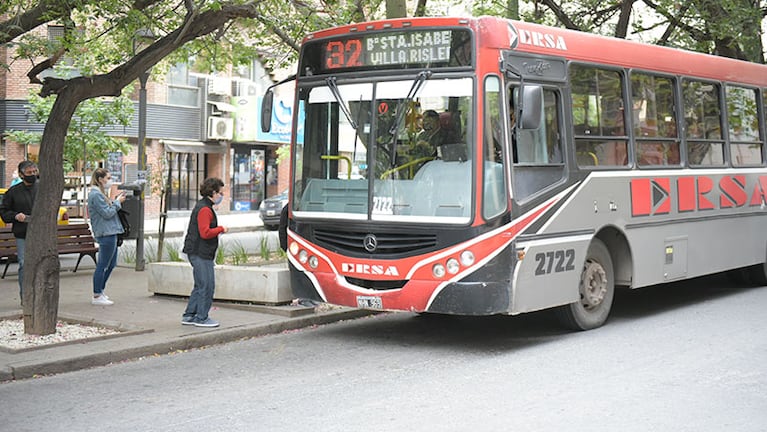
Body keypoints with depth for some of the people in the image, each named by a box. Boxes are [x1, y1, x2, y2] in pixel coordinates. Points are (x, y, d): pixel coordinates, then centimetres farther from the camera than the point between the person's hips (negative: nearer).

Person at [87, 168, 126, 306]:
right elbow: (107, 213, -17)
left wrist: (115, 200, 10)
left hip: (110, 233, 11)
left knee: (111, 264, 17)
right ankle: (97, 296, 3)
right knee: (102, 265, -4)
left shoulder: (100, 193, 19)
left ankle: (100, 291, 27)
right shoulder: (96, 195, -14)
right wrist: (117, 202, -6)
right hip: (105, 234, -11)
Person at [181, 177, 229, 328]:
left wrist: (218, 230, 12)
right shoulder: (204, 209, -16)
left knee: (200, 286, 16)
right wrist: (221, 229, -12)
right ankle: (201, 318, 2)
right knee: (207, 286, -5)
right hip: (200, 253, -11)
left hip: (200, 253, 11)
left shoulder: (203, 207, 18)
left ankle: (189, 316, 22)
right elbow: (205, 233, -24)